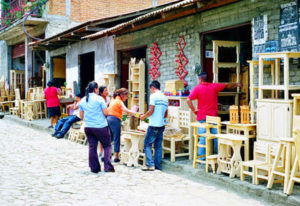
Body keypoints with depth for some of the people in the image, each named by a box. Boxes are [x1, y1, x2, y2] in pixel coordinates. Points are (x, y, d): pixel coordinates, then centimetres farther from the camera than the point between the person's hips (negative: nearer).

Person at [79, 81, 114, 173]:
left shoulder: (83, 100, 8)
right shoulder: (99, 98, -8)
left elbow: (81, 116, 12)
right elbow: (106, 112, -11)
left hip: (88, 127, 5)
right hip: (101, 127, -5)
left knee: (92, 147, 11)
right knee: (107, 146, 6)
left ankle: (94, 168, 13)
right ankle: (108, 166, -2)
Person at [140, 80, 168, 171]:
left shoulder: (154, 96, -9)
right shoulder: (165, 97, 13)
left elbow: (151, 111, -15)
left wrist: (144, 116, 1)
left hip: (154, 125, -7)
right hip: (161, 125, 7)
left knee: (147, 144, 0)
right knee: (158, 146, 11)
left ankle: (150, 164, -5)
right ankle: (158, 165, 13)